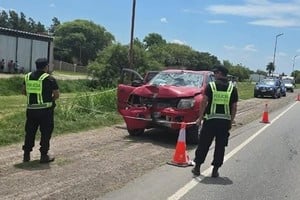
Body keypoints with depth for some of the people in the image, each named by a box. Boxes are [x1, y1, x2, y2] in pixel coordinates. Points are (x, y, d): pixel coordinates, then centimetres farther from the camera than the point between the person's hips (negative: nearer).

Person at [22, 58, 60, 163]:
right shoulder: (50, 79, -10)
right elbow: (57, 95, -9)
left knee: (30, 132, 14)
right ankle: (44, 156, 9)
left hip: (31, 110, 5)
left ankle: (26, 155, 19)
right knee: (45, 133, 5)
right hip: (46, 110, -5)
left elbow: (24, 91, 14)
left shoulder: (28, 76, 6)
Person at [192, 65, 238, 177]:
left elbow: (204, 102, -6)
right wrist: (231, 121, 13)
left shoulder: (211, 86, -1)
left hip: (211, 119, -2)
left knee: (203, 144, 8)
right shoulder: (232, 88, 6)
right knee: (220, 146, 9)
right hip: (225, 121, 2)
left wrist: (200, 117, 0)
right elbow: (234, 107, 6)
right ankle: (215, 170, 13)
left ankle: (197, 167, 16)